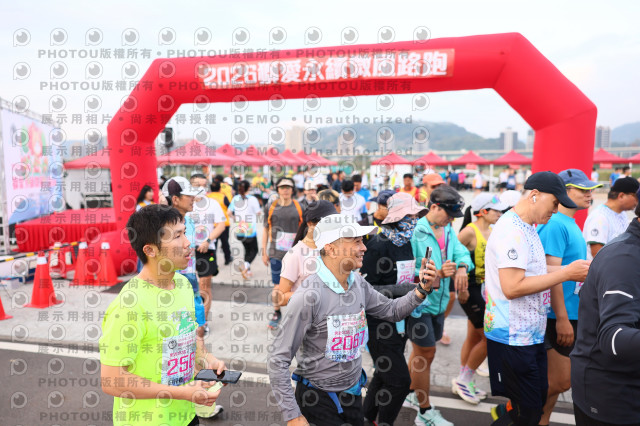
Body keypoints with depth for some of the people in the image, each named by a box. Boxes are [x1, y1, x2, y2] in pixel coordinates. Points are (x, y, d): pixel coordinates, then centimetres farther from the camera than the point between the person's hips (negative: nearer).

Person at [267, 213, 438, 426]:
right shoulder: (310, 295, -28)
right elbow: (278, 360, -23)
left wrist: (422, 289, -6)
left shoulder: (358, 283, -6)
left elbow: (392, 311, 9)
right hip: (318, 399, -6)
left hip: (353, 392, 6)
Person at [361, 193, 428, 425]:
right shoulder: (378, 245, -19)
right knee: (399, 380, -3)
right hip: (379, 322, -8)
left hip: (399, 319, 8)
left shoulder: (406, 242, 6)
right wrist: (402, 289, -25)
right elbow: (365, 287, -21)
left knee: (384, 375, 20)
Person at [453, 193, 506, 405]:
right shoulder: (470, 231, -17)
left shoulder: (491, 232, 8)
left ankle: (464, 383, 30)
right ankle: (463, 380, 13)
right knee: (489, 337, -4)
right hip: (471, 290, -8)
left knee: (474, 337, 15)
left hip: (485, 288, 8)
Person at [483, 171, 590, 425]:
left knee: (537, 402, 19)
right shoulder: (511, 230, -20)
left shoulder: (527, 228, 11)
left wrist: (576, 272, 6)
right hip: (513, 338, -9)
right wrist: (566, 273, -20)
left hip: (530, 335, 9)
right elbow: (512, 287, -26)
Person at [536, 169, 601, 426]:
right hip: (558, 317, -9)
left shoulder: (570, 224, 12)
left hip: (570, 314, 10)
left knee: (553, 380, 17)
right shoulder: (555, 224, -17)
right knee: (560, 382, -2)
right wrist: (562, 319, -21)